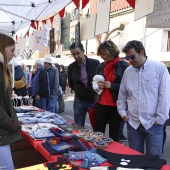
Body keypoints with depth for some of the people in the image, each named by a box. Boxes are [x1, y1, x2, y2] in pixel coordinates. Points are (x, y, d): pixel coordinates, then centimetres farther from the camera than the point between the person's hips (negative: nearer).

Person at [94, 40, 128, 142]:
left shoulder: (123, 66, -4)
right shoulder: (101, 66, 11)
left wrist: (112, 86, -18)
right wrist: (98, 85, -1)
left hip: (116, 106, -4)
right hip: (101, 105, 4)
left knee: (114, 136, 8)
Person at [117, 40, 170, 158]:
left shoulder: (160, 68, -6)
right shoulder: (128, 71, 7)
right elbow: (122, 95, 16)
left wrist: (160, 119, -8)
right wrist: (123, 113, 7)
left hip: (153, 123, -4)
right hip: (133, 122, 4)